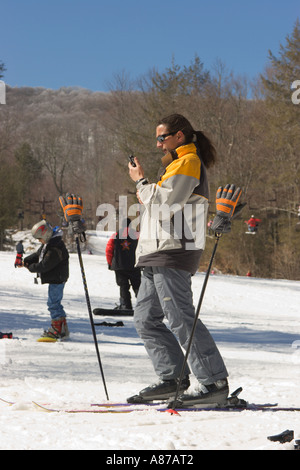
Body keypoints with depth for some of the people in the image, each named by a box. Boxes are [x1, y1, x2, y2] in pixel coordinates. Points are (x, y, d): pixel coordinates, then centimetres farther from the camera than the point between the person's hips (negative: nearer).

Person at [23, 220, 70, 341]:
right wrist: (25, 261, 6)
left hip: (57, 280, -11)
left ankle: (57, 330, -3)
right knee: (55, 303, 15)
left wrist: (31, 267, -10)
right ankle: (62, 328, 21)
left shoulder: (55, 249, -26)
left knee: (53, 303, -7)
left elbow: (45, 265, -24)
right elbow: (37, 255, 18)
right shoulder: (48, 243, 8)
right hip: (55, 279, 11)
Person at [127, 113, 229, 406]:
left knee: (180, 318, -15)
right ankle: (172, 377, 9)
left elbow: (163, 203, -16)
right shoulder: (178, 165, 26)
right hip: (159, 255, 11)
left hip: (174, 253, -11)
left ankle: (215, 383, -14)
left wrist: (141, 181, -3)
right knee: (145, 318, 9)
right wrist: (145, 188, 12)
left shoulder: (188, 162, -7)